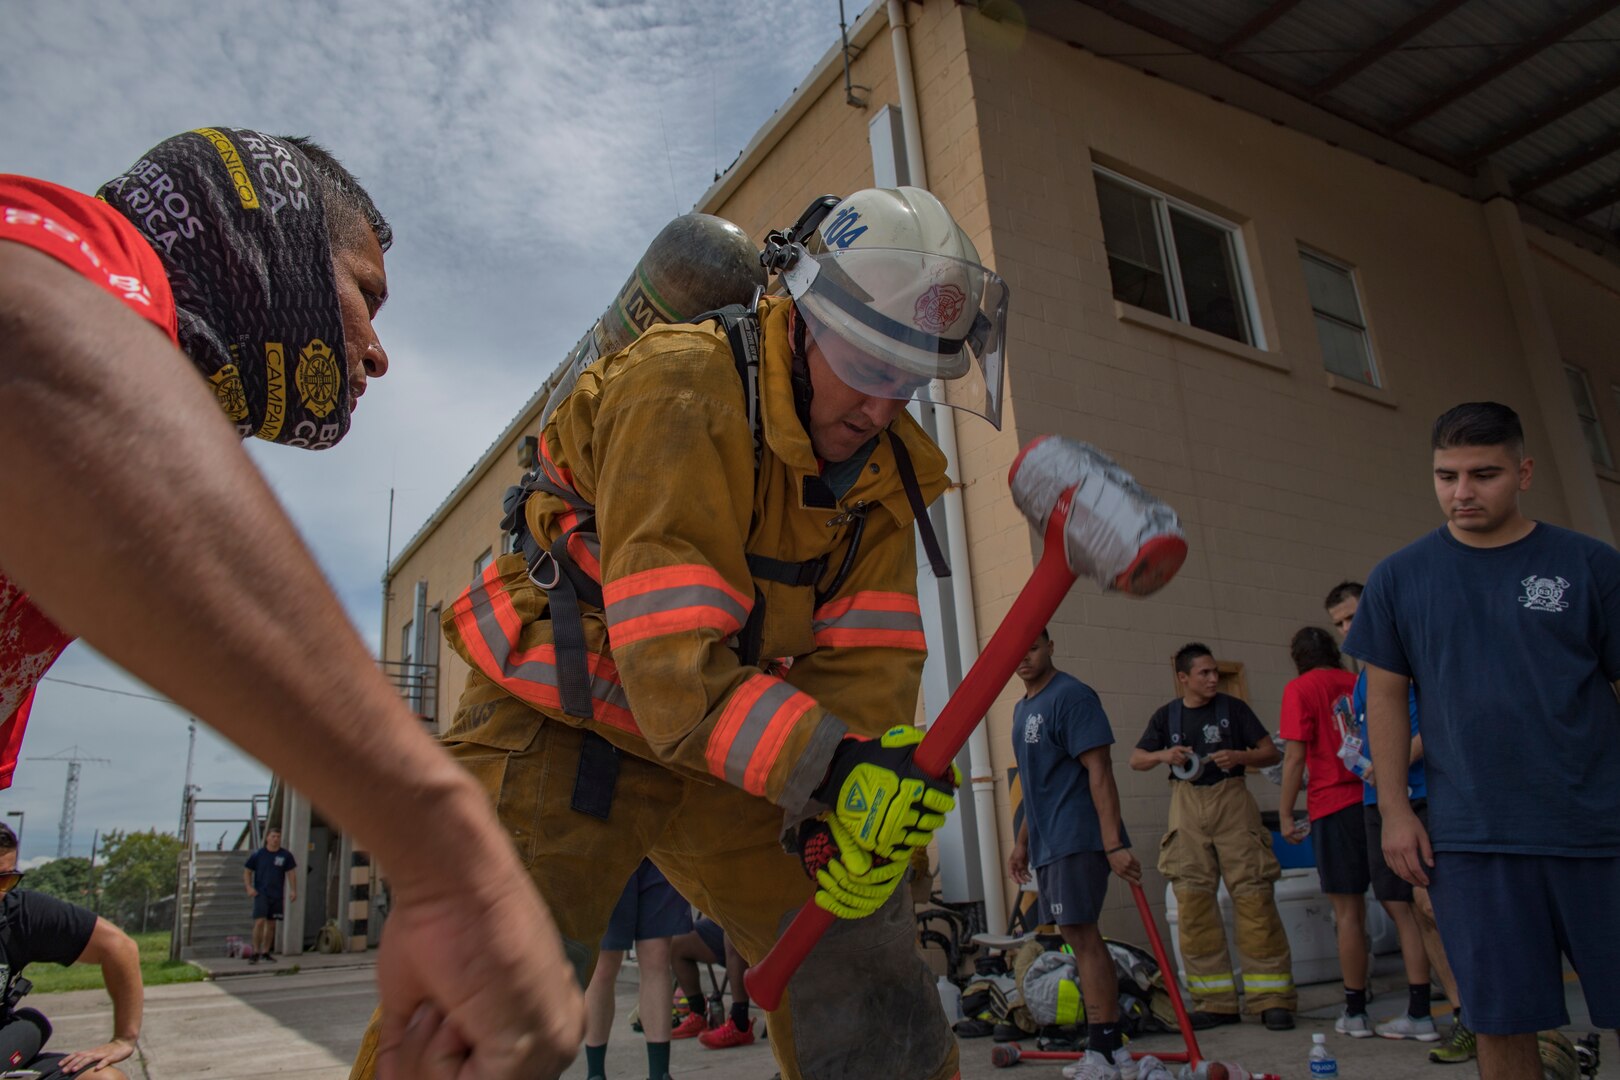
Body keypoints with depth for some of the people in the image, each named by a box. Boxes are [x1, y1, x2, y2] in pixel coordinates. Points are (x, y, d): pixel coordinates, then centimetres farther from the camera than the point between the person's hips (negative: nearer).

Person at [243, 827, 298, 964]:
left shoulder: (286, 855, 3)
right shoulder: (258, 855, 1)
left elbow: (291, 873, 6)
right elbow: (247, 872, 8)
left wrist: (293, 890, -3)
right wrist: (249, 887, -6)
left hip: (277, 895, 2)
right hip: (261, 894, -2)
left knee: (271, 924, 8)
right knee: (260, 922, -13)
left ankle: (266, 952, 19)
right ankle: (256, 952, -3)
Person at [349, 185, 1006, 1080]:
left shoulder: (884, 463, -1)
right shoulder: (681, 388, -23)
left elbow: (864, 655, -7)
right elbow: (671, 656, -31)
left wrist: (868, 795, -24)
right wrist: (829, 766, -39)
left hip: (737, 748, 6)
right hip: (563, 727, -5)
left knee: (865, 965, 6)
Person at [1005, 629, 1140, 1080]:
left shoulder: (1072, 696, -11)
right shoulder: (1021, 708, 17)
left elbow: (1099, 771, -17)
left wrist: (1114, 844, -22)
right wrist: (1023, 842, 23)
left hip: (1077, 839, -9)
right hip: (1048, 843, 9)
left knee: (1081, 934, -8)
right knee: (1081, 938, 11)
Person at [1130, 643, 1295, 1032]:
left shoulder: (1233, 708, 4)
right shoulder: (1166, 716, 9)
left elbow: (1271, 752, 4)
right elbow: (1136, 760, 13)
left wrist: (1239, 757, -15)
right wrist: (1163, 755, -7)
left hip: (1231, 802, -2)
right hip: (1187, 807, 2)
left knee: (1253, 895, -7)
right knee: (1193, 902, 1)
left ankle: (1272, 999, 2)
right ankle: (1216, 1001, 9)